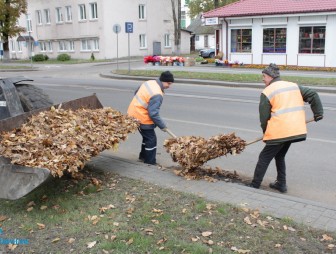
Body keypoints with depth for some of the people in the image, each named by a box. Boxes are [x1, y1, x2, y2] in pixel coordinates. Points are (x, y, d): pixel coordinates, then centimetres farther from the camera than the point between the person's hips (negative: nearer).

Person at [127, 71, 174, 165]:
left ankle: (143, 156, 37)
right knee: (151, 139, 1)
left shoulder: (149, 82, 2)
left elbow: (136, 93, 16)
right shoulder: (157, 95, -26)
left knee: (147, 136, 23)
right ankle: (150, 162, 9)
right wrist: (162, 126, -16)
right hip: (141, 118, -10)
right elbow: (153, 113, -27)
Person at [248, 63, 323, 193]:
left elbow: (264, 117, -3)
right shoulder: (294, 86, 14)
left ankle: (254, 186, 8)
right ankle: (281, 184, 26)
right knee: (279, 156, 24)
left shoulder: (267, 92, -4)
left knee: (264, 158, 5)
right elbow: (313, 95, 10)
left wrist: (266, 132, 11)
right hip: (296, 130, 7)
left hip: (278, 132, -7)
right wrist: (318, 113, 14)